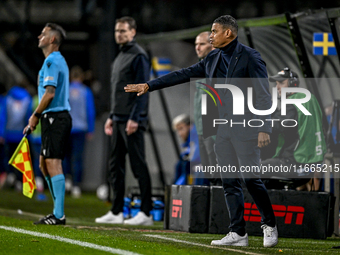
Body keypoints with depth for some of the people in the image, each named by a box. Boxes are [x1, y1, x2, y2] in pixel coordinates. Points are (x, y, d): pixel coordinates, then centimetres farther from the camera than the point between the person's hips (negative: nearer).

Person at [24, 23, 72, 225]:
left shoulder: (52, 61, -12)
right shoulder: (59, 60, 20)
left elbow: (49, 93, -20)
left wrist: (36, 115, -10)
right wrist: (38, 117, 21)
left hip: (55, 117, -10)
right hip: (57, 117, 10)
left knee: (53, 164, -11)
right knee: (45, 163, 14)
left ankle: (59, 215, -14)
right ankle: (58, 211, 16)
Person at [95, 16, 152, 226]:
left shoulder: (138, 56, -10)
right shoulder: (120, 57, 19)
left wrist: (134, 119, -21)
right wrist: (111, 117, 20)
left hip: (132, 122, -9)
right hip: (118, 120, 9)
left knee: (138, 165, -7)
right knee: (115, 165, 9)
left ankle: (146, 213, -6)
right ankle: (116, 212, 13)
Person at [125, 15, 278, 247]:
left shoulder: (250, 57, -8)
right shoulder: (213, 59, 13)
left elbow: (263, 95, -12)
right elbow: (183, 75, 17)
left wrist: (264, 129, -19)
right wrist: (149, 86, 15)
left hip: (245, 128, -7)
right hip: (223, 129, 7)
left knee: (252, 178, -9)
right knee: (230, 182, 4)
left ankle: (270, 226, 8)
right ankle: (238, 233, 7)